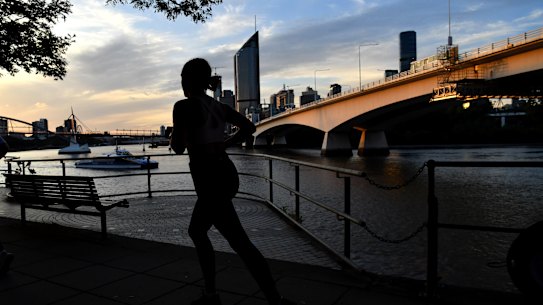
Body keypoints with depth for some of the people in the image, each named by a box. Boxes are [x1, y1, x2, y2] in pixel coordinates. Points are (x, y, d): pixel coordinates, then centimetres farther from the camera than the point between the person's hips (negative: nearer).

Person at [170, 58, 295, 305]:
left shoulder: (183, 106, -10)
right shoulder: (218, 106, 12)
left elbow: (178, 148, -9)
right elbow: (249, 127, 19)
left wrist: (175, 134, 13)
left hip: (211, 181, -9)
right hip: (226, 174, 9)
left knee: (240, 244, -4)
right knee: (196, 232, 23)